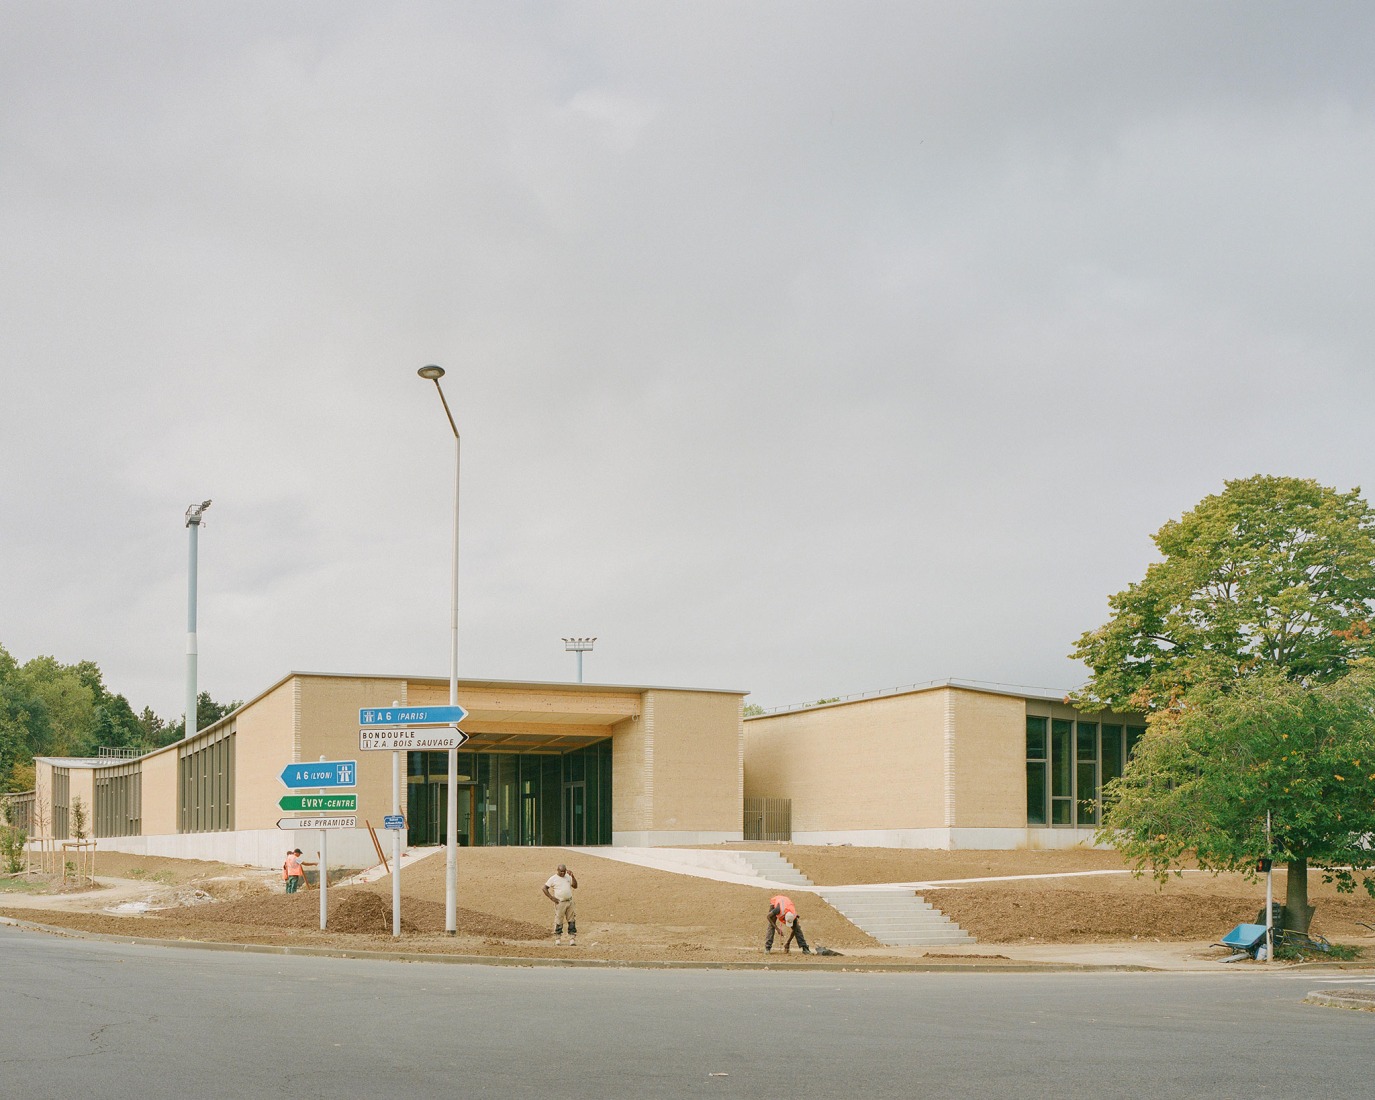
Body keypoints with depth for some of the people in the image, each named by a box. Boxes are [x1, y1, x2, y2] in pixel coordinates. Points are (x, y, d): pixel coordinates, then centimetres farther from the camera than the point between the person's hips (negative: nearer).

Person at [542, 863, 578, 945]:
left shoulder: (568, 877, 11)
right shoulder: (553, 878, -3)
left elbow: (575, 886, 9)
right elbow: (545, 888, -2)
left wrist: (572, 876, -3)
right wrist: (551, 898, -10)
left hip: (570, 902, 4)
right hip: (560, 903, -4)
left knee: (572, 921, 3)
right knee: (558, 922, -2)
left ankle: (572, 940, 6)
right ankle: (557, 940, 7)